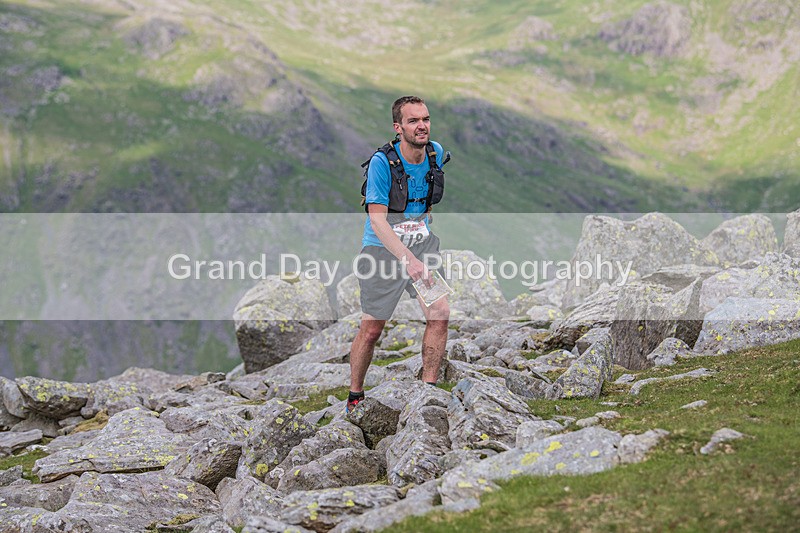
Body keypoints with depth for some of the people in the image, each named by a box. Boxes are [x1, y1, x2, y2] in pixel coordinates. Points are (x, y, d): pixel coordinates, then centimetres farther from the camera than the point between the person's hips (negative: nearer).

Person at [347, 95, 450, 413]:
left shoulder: (435, 152, -3)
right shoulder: (382, 162, -20)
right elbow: (377, 219, -26)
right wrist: (407, 258, -36)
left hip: (422, 244, 5)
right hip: (382, 249, -5)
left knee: (440, 315, -8)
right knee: (372, 329, -1)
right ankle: (355, 395, 18)